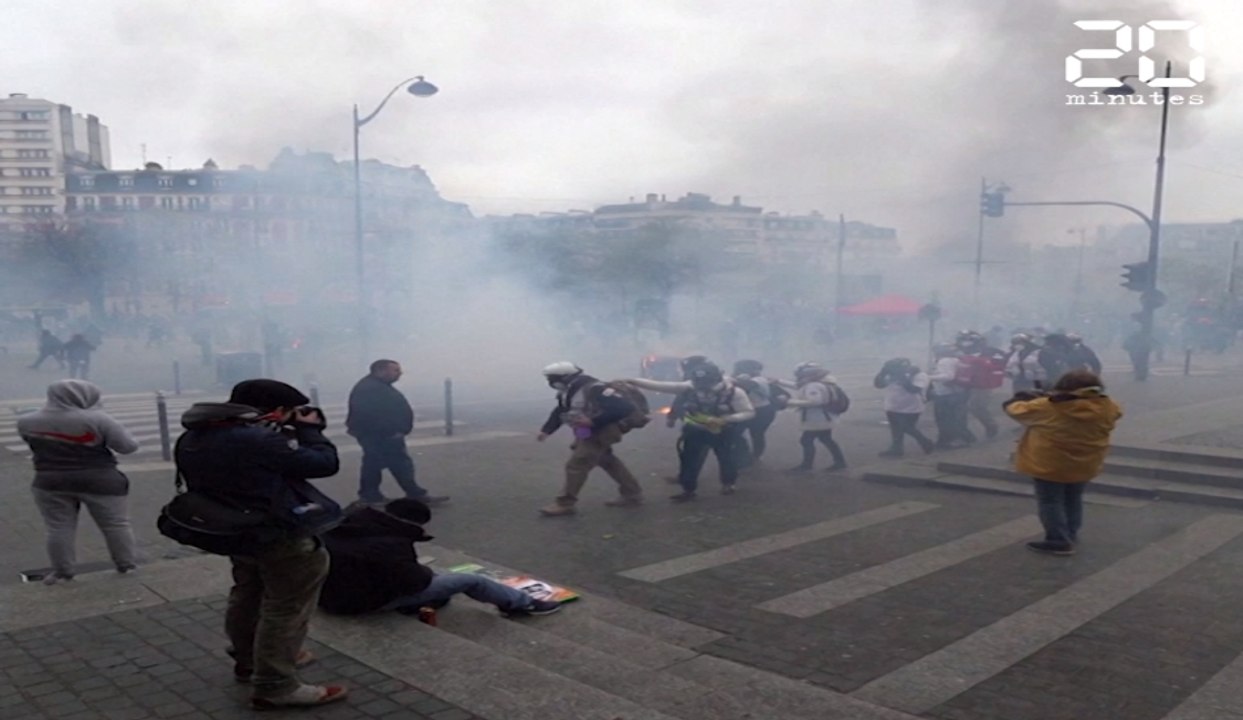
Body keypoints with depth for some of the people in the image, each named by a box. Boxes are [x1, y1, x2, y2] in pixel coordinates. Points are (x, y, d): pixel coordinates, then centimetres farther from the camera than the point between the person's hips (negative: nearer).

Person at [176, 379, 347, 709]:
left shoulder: (192, 439, 2)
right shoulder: (257, 439, -28)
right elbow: (324, 463, -21)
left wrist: (292, 432, 3)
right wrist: (309, 430, -7)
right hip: (281, 536, -10)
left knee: (248, 598, 25)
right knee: (285, 610, 2)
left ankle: (249, 662, 42)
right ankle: (275, 687, 9)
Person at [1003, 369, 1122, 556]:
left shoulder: (1047, 407, -23)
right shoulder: (1107, 408, -11)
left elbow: (1015, 408, -10)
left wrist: (1026, 397, 12)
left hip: (1049, 465, -5)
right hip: (1085, 465, 5)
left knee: (1050, 501, 7)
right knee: (1073, 500, 22)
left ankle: (1060, 541, 7)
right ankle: (1070, 534, 33)